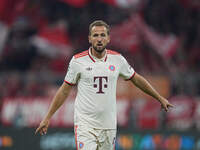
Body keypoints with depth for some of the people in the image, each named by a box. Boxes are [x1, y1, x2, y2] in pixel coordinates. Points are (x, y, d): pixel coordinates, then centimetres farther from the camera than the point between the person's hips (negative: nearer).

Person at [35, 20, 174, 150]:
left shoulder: (117, 59, 5)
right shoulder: (78, 61, -3)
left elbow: (136, 79, 19)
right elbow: (65, 90, 5)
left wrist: (160, 98, 24)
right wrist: (48, 117, 4)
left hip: (109, 126, 3)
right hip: (85, 125, -3)